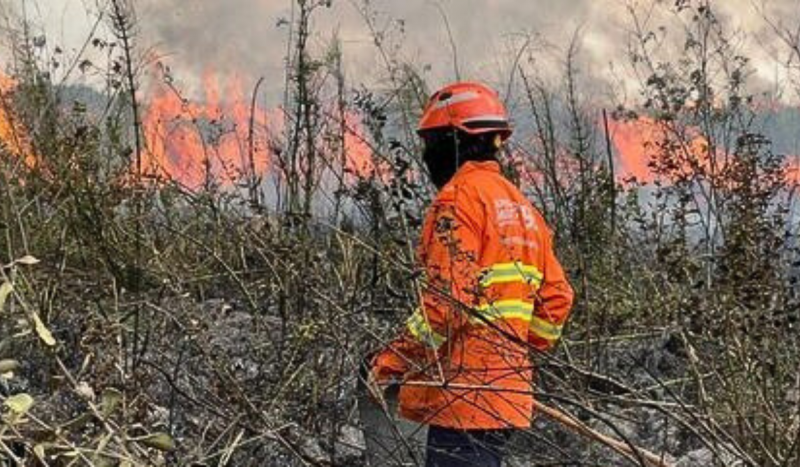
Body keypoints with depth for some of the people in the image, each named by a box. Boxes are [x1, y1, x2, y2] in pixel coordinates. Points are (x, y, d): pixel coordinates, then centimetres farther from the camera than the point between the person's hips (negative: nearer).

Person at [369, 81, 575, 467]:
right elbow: (557, 297, 19)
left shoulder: (460, 195, -10)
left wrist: (392, 362, -13)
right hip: (507, 389, 9)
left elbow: (448, 296, -19)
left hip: (464, 389, -9)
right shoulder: (522, 206, 18)